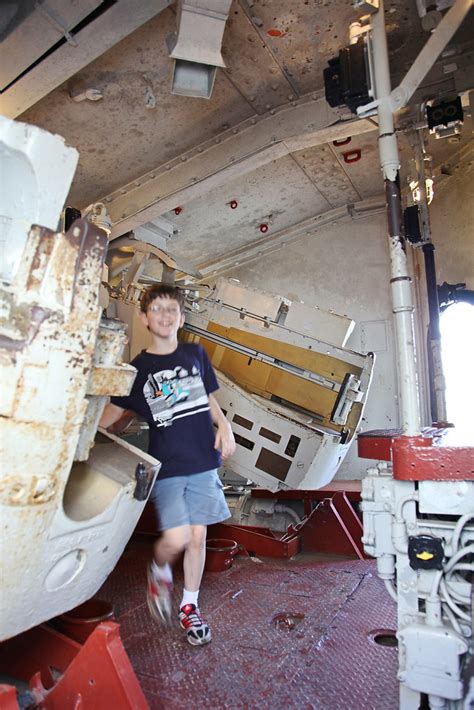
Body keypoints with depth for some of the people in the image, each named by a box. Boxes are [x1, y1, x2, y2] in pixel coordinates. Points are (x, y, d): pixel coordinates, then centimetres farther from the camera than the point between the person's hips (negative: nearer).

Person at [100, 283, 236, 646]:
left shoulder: (196, 353, 5)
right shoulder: (138, 368, -1)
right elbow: (111, 413, 4)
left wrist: (224, 426, -2)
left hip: (203, 461, 2)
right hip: (166, 466, -2)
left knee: (197, 537, 9)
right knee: (176, 538, -10)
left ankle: (190, 606, 33)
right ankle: (160, 571, 27)